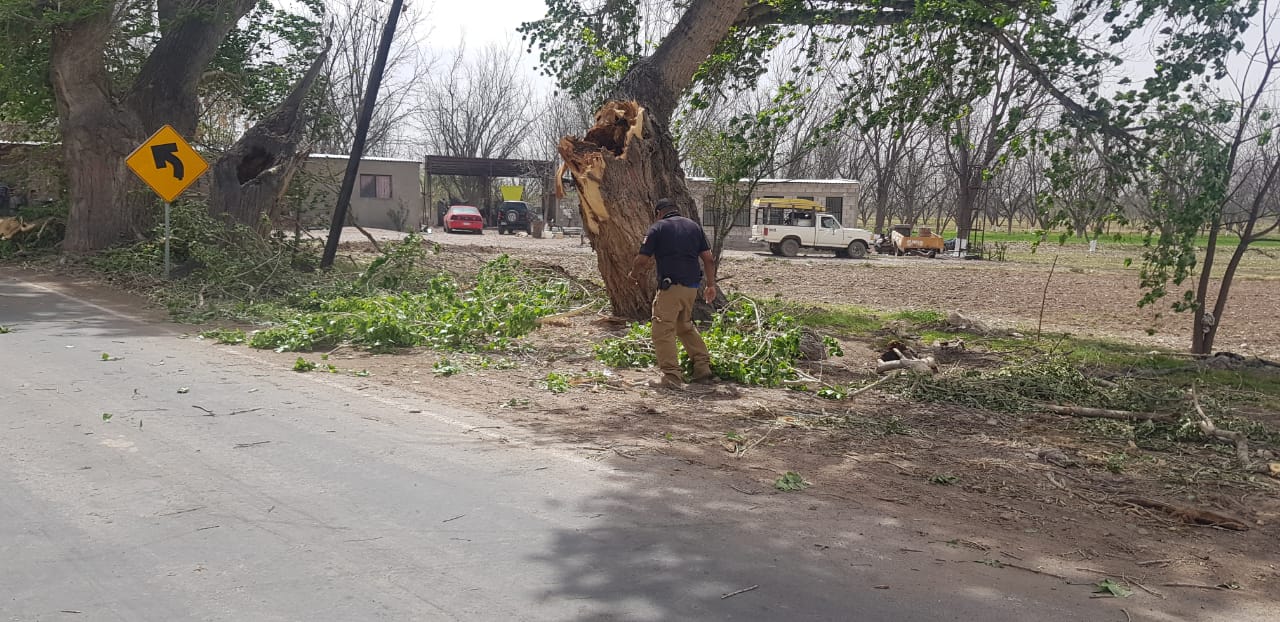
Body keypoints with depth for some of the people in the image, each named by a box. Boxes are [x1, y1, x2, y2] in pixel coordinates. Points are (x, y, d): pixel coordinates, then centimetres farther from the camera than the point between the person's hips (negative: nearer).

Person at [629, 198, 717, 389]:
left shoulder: (657, 228, -2)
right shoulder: (694, 226, 15)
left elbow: (642, 260, -7)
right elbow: (708, 259, 10)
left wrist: (634, 274, 13)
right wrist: (711, 285, 14)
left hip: (670, 287, -7)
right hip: (692, 286, 7)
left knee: (663, 331, -3)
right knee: (686, 327, 22)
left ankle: (672, 377, -10)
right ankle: (703, 369, 22)